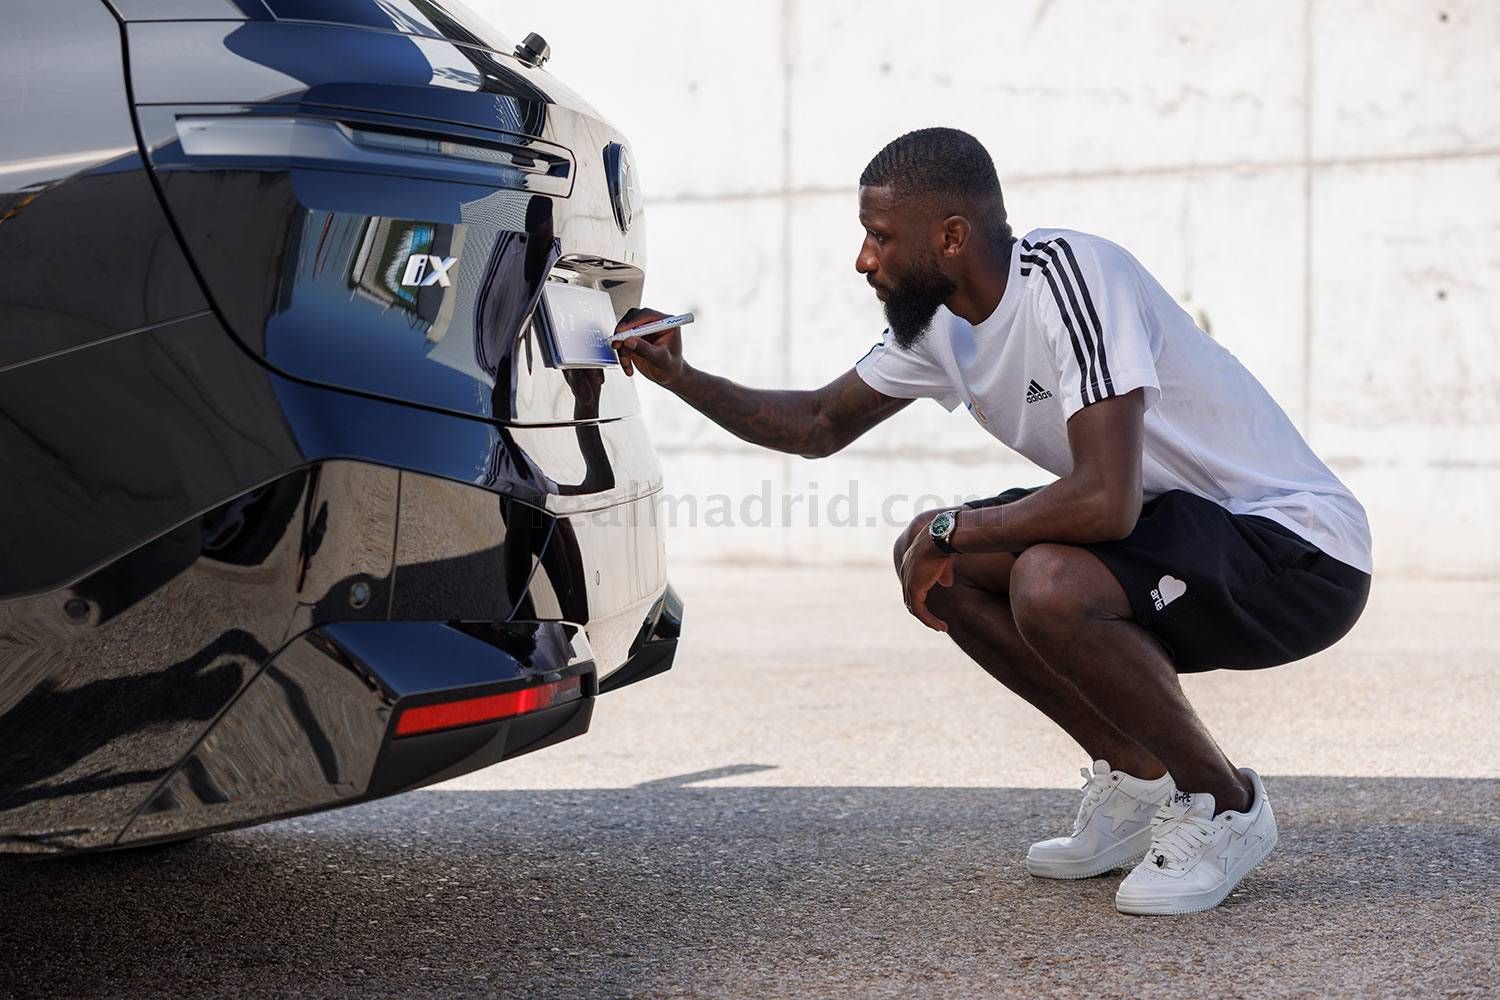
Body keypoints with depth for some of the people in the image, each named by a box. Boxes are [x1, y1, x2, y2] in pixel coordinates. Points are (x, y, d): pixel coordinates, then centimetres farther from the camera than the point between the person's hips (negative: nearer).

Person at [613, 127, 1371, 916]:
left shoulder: (1070, 277, -26)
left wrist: (953, 530, -20)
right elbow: (820, 425, 16)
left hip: (1301, 552, -9)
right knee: (929, 556, 0)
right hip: (1174, 524, 9)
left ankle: (1225, 807, -7)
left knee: (1049, 584, -32)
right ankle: (1136, 780, 10)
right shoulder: (939, 318, 2)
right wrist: (681, 379, 3)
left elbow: (1106, 502, -35)